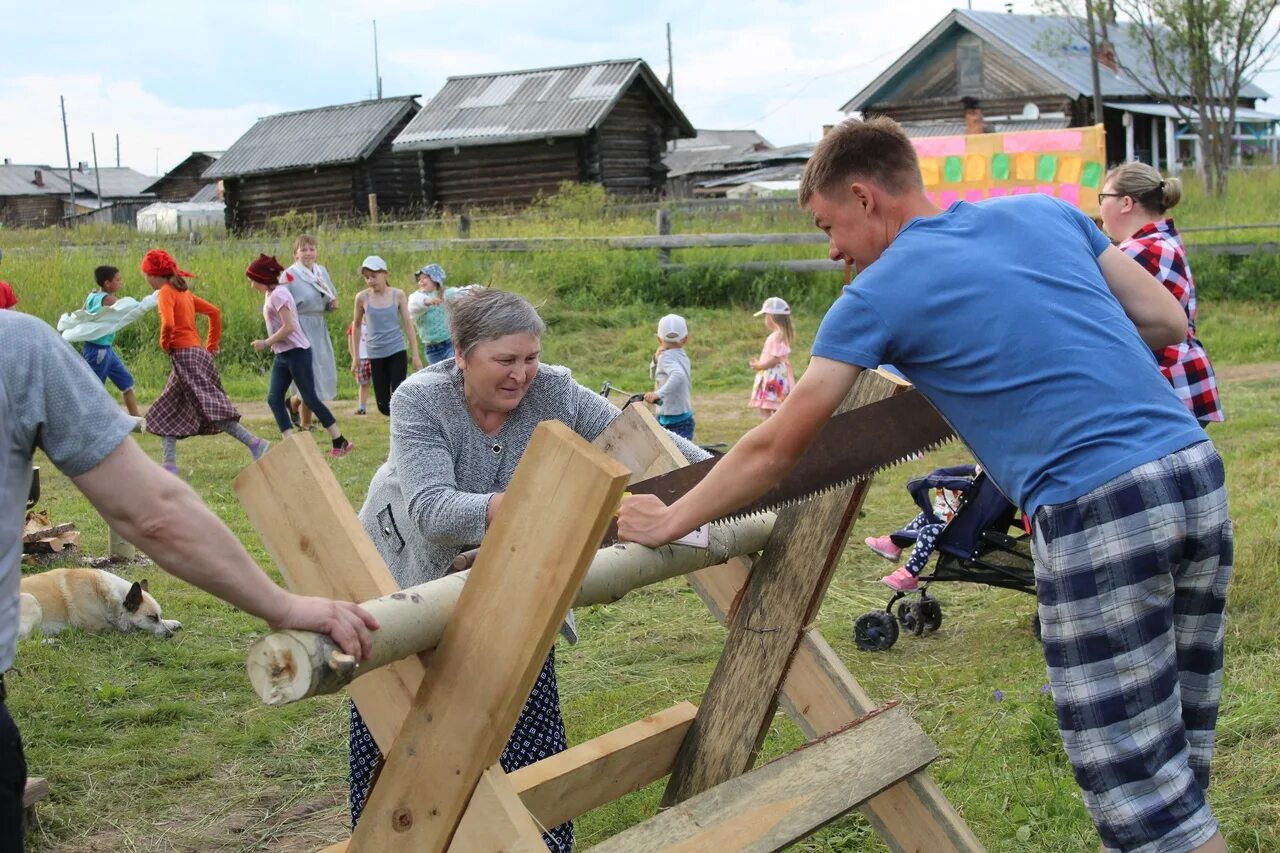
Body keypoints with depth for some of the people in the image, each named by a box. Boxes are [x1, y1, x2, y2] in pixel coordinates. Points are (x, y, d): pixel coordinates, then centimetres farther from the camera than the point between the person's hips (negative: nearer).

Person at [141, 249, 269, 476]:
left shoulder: (166, 292, -8)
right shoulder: (183, 291, 17)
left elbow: (168, 323, -24)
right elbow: (214, 312, 18)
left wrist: (164, 344, -6)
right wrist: (212, 345, 20)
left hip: (185, 355, -10)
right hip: (196, 352, 10)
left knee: (212, 410, -12)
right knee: (166, 412, 14)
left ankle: (254, 443, -16)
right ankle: (169, 464, 12)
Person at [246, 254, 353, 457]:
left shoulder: (278, 294, -15)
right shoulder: (270, 294, 13)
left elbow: (289, 326, -22)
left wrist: (266, 343, -17)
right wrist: (273, 344, 9)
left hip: (296, 352, -9)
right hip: (281, 355, 9)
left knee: (310, 399, -5)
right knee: (274, 398, -1)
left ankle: (340, 442, 4)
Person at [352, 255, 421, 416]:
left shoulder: (398, 295, -3)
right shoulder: (362, 297, -3)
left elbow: (407, 323, 1)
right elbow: (356, 325, 11)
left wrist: (416, 354, -2)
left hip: (397, 351, -1)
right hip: (375, 354, 1)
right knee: (384, 406, 1)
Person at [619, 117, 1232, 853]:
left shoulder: (879, 293, 0)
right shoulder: (1044, 211, 15)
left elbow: (774, 449, 6)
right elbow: (1169, 323, 17)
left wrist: (671, 521, 19)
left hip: (1100, 512, -7)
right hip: (1199, 470, 7)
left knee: (1143, 787, 1)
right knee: (1177, 757, 14)